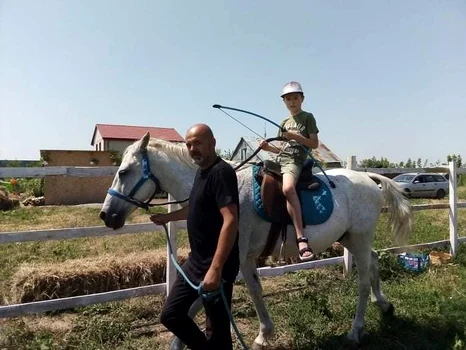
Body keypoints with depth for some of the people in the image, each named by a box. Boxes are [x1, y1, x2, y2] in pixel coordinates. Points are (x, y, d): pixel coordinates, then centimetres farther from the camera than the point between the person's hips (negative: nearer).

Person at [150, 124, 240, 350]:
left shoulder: (221, 172, -18)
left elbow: (230, 220, -27)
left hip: (217, 265, -9)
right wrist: (168, 217, 33)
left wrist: (216, 269, -31)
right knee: (170, 315, 17)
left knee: (217, 328, 7)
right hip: (195, 261, 9)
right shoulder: (201, 172, 11)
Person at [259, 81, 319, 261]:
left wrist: (295, 136, -13)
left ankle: (301, 238, -40)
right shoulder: (284, 123, 24)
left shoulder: (307, 117, 6)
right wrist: (268, 147, 7)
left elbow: (314, 144, 0)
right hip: (280, 160, 8)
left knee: (288, 188, -37)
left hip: (294, 161, -8)